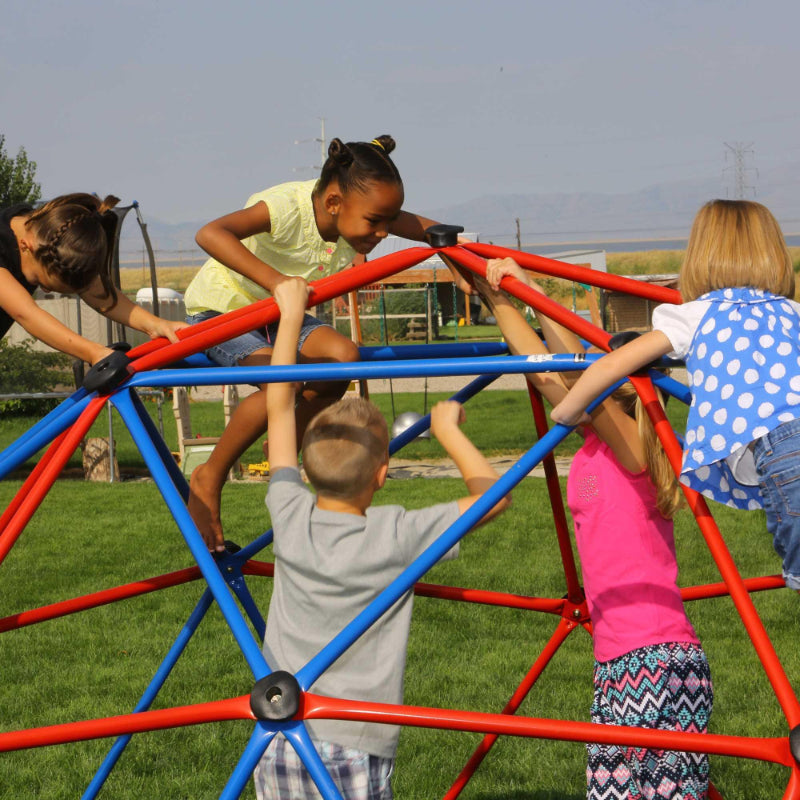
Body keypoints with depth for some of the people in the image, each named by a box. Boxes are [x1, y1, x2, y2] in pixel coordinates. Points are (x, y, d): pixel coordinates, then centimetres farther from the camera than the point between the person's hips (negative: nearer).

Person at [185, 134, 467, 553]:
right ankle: (208, 479, -11)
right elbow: (210, 234, -49)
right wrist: (273, 279, -58)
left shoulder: (362, 212, -16)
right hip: (221, 309, -6)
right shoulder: (287, 207, -35)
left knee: (343, 355, -22)